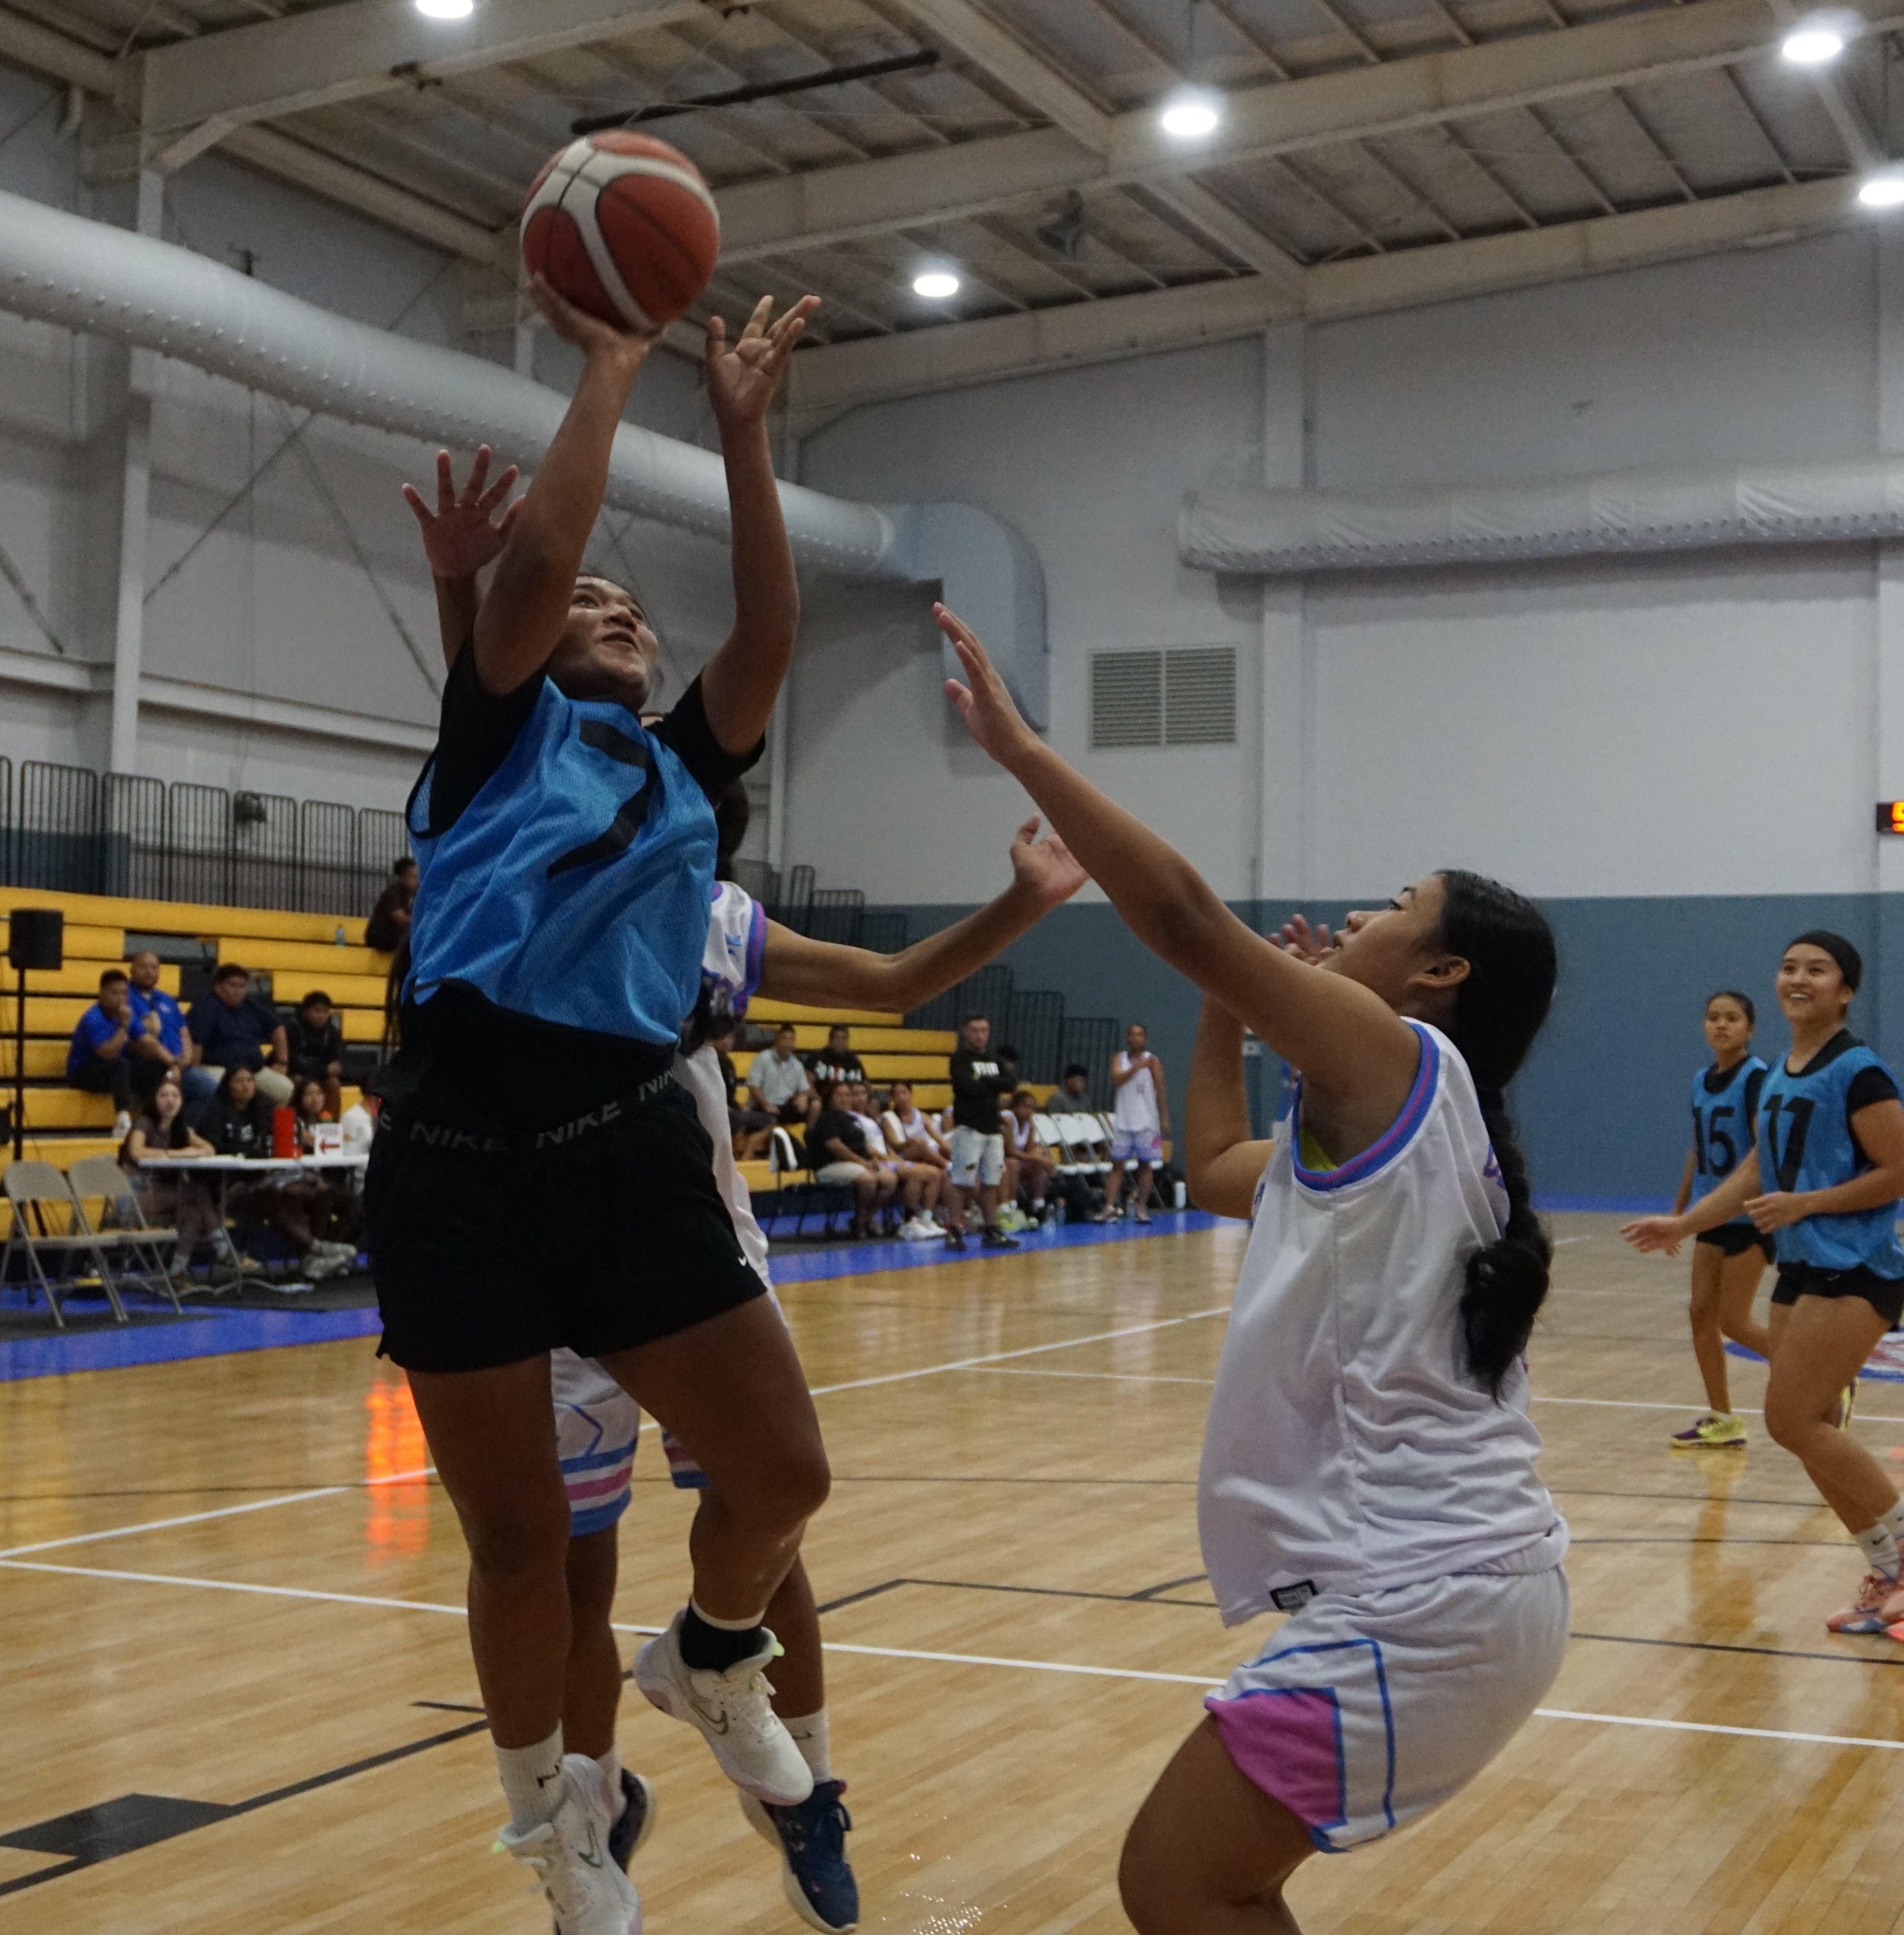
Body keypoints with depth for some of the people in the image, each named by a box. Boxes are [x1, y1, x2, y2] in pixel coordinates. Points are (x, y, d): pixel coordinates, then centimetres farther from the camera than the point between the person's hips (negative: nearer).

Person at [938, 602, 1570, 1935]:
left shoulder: (1398, 1061, -9)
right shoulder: (1400, 1118, 17)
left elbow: (1184, 915, -19)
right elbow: (1221, 1171, 33)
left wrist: (1016, 745, -15)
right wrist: (1223, 1018, 26)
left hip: (1417, 1603, -9)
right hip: (1478, 1583, 10)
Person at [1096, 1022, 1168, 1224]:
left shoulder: (1152, 1061, 1)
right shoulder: (1119, 1059, 6)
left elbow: (1160, 1092, 2)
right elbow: (1116, 1080, -12)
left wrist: (1165, 1119, -3)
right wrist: (1136, 1067, -25)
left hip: (1147, 1123, -1)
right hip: (1123, 1122, 1)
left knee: (1145, 1165, 3)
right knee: (1118, 1165, -1)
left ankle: (1142, 1207, 10)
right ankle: (1109, 1207, -5)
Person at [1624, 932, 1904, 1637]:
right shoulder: (1777, 1078, 13)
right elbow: (1756, 1172, 17)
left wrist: (1802, 1204, -19)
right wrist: (1681, 1225, 10)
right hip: (1801, 1272, 9)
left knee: (1793, 1420, -14)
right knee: (1812, 1430, 8)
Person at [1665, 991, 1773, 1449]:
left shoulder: (1756, 1077, -13)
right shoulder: (1701, 1082, 9)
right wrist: (1678, 1210, 18)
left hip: (1750, 1217, -7)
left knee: (1734, 1322, -5)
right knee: (1701, 1313, 4)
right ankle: (1721, 1419, 13)